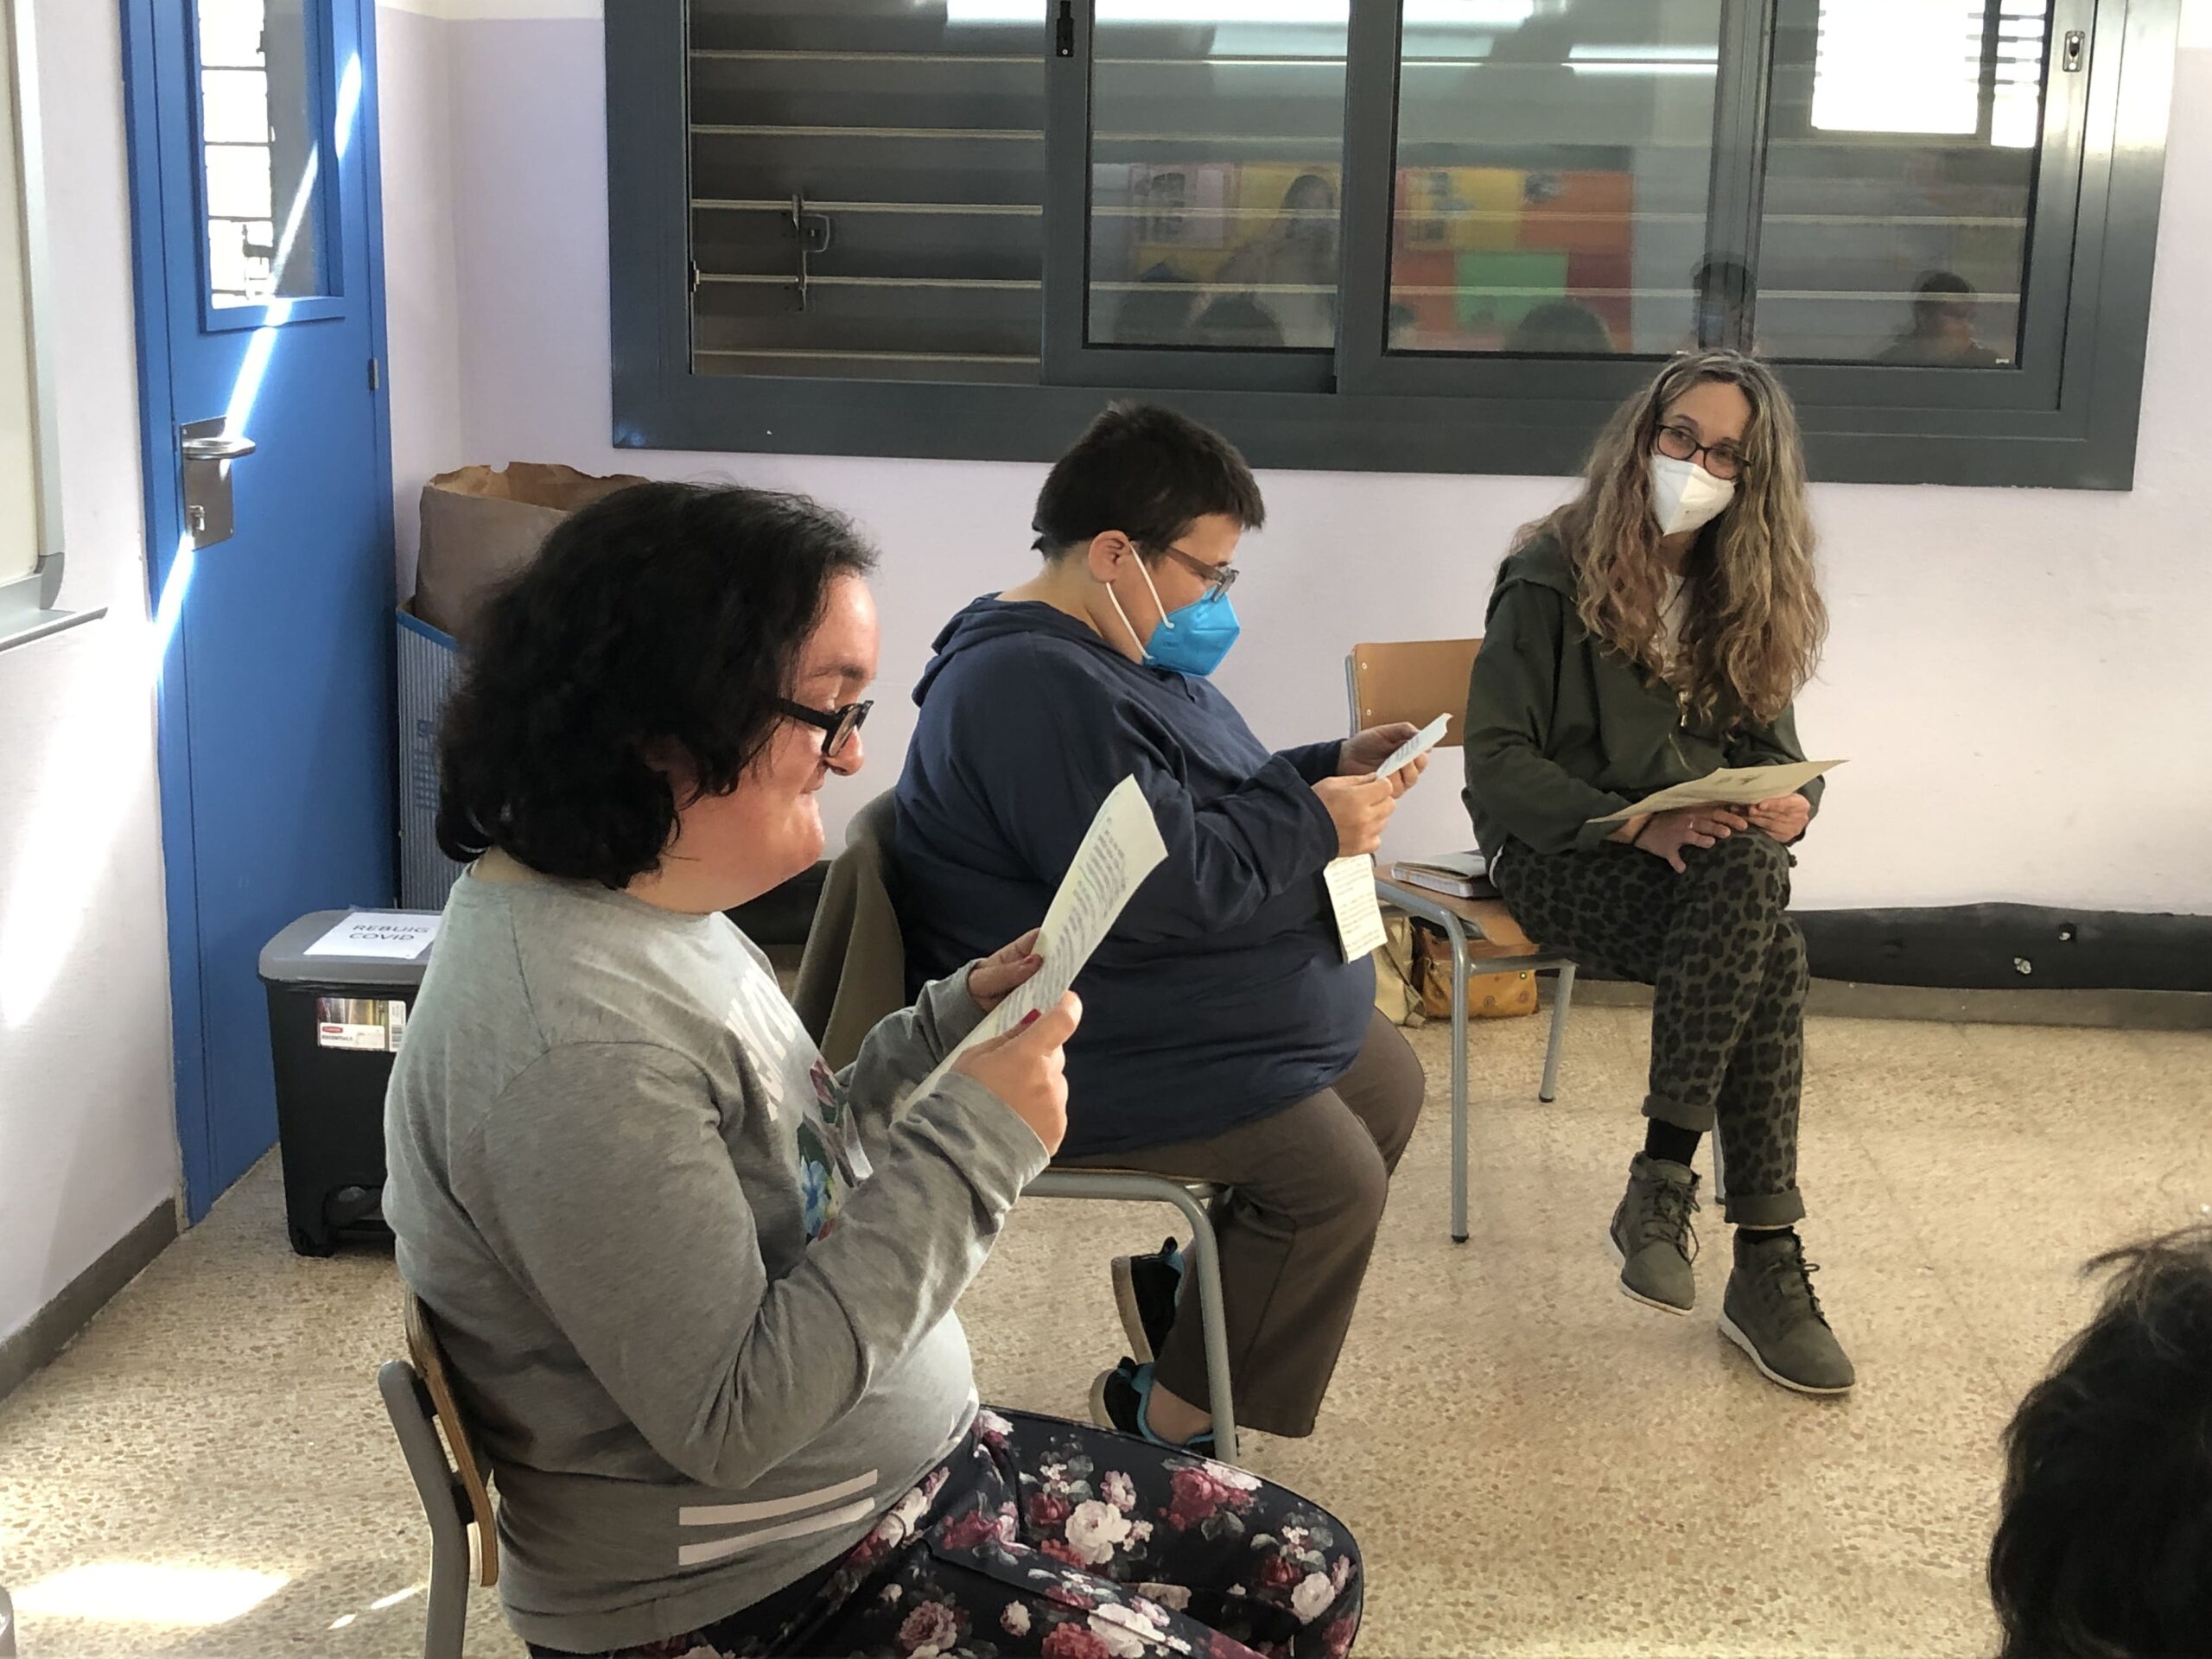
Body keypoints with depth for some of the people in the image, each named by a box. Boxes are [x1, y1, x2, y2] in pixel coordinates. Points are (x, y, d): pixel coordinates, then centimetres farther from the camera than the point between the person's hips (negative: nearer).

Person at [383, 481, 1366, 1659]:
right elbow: (731, 1421, -28)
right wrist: (973, 1140, -26)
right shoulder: (576, 1042, -29)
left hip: (903, 1469, 9)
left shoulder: (638, 901, 1)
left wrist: (959, 1024, -2)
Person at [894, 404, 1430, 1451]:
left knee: (1389, 1087, 15)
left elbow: (1219, 803, 21)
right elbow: (1166, 887, -31)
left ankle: (1179, 1283, 24)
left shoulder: (1117, 653, 10)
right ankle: (1163, 1420, 0)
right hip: (1099, 1052, -12)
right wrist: (1316, 827, -18)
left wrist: (1331, 769, 3)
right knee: (1334, 1174, -17)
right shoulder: (1037, 688, -26)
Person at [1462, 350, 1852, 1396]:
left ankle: (1663, 1180, -27)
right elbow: (1496, 763, -11)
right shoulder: (1552, 578, -5)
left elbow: (1767, 747, 13)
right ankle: (1764, 1260, -26)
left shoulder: (1748, 593, 13)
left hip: (1705, 855, 5)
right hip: (1558, 852, -5)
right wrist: (1633, 824, -24)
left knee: (1750, 877, -33)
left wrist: (1790, 801, -12)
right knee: (1769, 953, -32)